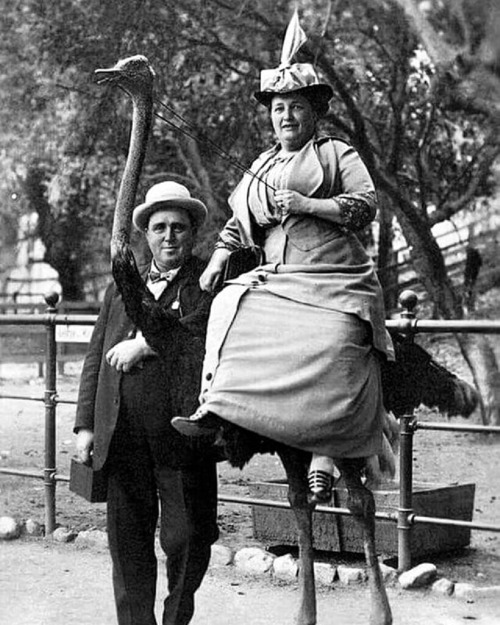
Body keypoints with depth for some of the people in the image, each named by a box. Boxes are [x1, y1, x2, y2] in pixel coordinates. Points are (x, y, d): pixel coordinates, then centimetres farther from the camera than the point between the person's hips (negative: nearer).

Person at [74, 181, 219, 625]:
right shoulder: (122, 288, 18)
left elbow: (205, 327, -15)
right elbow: (96, 358, 17)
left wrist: (145, 344, -13)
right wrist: (85, 424, 9)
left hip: (182, 432, -4)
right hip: (122, 435, 4)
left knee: (186, 537, 2)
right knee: (128, 540, 7)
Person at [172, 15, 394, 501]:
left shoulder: (336, 153, 9)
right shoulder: (262, 166, 25)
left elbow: (366, 204, -4)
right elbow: (239, 222, 28)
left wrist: (306, 205, -13)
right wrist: (218, 260, 11)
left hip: (334, 283, -5)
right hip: (275, 279, 5)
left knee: (334, 352, -26)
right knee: (231, 309, -21)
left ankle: (325, 454, -21)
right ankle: (213, 409, -24)